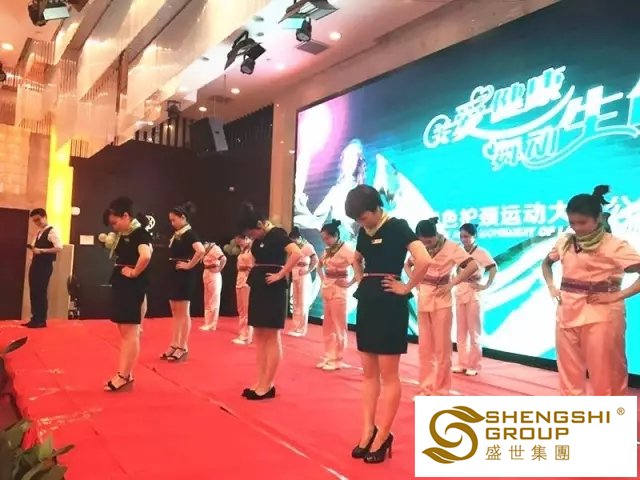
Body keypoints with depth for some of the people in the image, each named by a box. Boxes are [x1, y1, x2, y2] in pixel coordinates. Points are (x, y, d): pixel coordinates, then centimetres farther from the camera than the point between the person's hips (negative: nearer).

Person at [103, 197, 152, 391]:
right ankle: (125, 374, 23)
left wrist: (134, 273, -22)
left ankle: (124, 376, 3)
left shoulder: (139, 233, -16)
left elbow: (145, 256, -34)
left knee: (130, 332, -4)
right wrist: (108, 240, 9)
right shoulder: (123, 234, 13)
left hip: (132, 287, -10)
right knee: (124, 332, 14)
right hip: (120, 285, 10)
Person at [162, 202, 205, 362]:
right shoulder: (176, 235, 14)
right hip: (175, 275, 9)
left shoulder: (189, 234, -13)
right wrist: (171, 268, 7)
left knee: (184, 313, -2)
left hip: (184, 276, -9)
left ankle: (183, 348, 5)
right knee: (175, 313, 13)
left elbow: (201, 251, -29)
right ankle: (174, 345, 21)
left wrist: (189, 265, -21)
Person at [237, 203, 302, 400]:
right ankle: (260, 382, 17)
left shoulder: (277, 234, -13)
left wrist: (280, 275, -22)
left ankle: (268, 385, 6)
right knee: (259, 336, 10)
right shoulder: (258, 240, 11)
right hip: (257, 288, 9)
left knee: (271, 337, -2)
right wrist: (252, 272, 8)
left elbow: (297, 254, -28)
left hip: (273, 290, -9)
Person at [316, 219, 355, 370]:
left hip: (338, 290, -7)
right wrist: (323, 279, 12)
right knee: (327, 326, 12)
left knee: (338, 326, 2)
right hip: (326, 289, 8)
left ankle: (337, 360, 11)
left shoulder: (346, 248, -13)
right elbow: (320, 265, 27)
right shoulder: (327, 250, 9)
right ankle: (328, 357, 21)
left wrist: (350, 283, -16)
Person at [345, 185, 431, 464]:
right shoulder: (364, 232, 10)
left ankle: (382, 436, 12)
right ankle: (367, 431, 19)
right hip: (367, 303, 8)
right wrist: (360, 280, 12)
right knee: (369, 373, 11)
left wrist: (406, 288, -15)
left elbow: (424, 260, -24)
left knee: (388, 375, 2)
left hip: (390, 305, -7)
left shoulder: (398, 226, -10)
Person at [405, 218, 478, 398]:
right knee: (424, 348, 10)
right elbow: (407, 265, 20)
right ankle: (426, 389, 20)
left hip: (441, 302, -5)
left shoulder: (451, 247, -10)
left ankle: (441, 391, 13)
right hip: (423, 301, 5)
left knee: (442, 348, 3)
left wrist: (451, 284, -17)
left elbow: (473, 266, -19)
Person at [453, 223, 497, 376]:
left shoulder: (481, 252, -6)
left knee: (474, 331, 3)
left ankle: (474, 365, 12)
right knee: (461, 331, 10)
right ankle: (462, 363, 18)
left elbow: (494, 268, -13)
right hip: (459, 293, 5)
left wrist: (486, 286, -15)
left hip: (473, 294, -5)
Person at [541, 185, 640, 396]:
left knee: (606, 377, 3)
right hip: (567, 313, 5)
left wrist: (618, 295, -19)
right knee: (569, 376, 13)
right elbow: (546, 263, 24)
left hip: (601, 315, -5)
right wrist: (551, 287, 10)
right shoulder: (565, 242, 6)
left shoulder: (615, 245, -10)